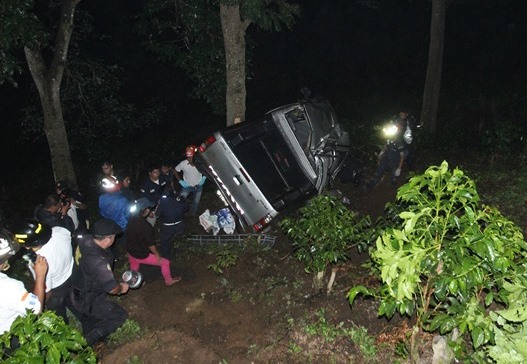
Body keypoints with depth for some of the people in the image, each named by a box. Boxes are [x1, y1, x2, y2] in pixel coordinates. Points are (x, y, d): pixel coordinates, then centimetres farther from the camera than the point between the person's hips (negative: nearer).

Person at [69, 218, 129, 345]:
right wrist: (121, 288, -2)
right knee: (121, 315, 7)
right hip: (87, 303, -8)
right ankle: (85, 343, 10)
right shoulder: (98, 262, -40)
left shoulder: (86, 239, -18)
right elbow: (113, 289, -25)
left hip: (75, 294, 8)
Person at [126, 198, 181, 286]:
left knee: (134, 270, 34)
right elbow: (151, 245, -23)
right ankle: (168, 281, 36)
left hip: (130, 252, 7)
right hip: (142, 256, -6)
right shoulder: (146, 227, -34)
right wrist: (157, 255, -6)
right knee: (165, 262, 15)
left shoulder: (131, 218, -14)